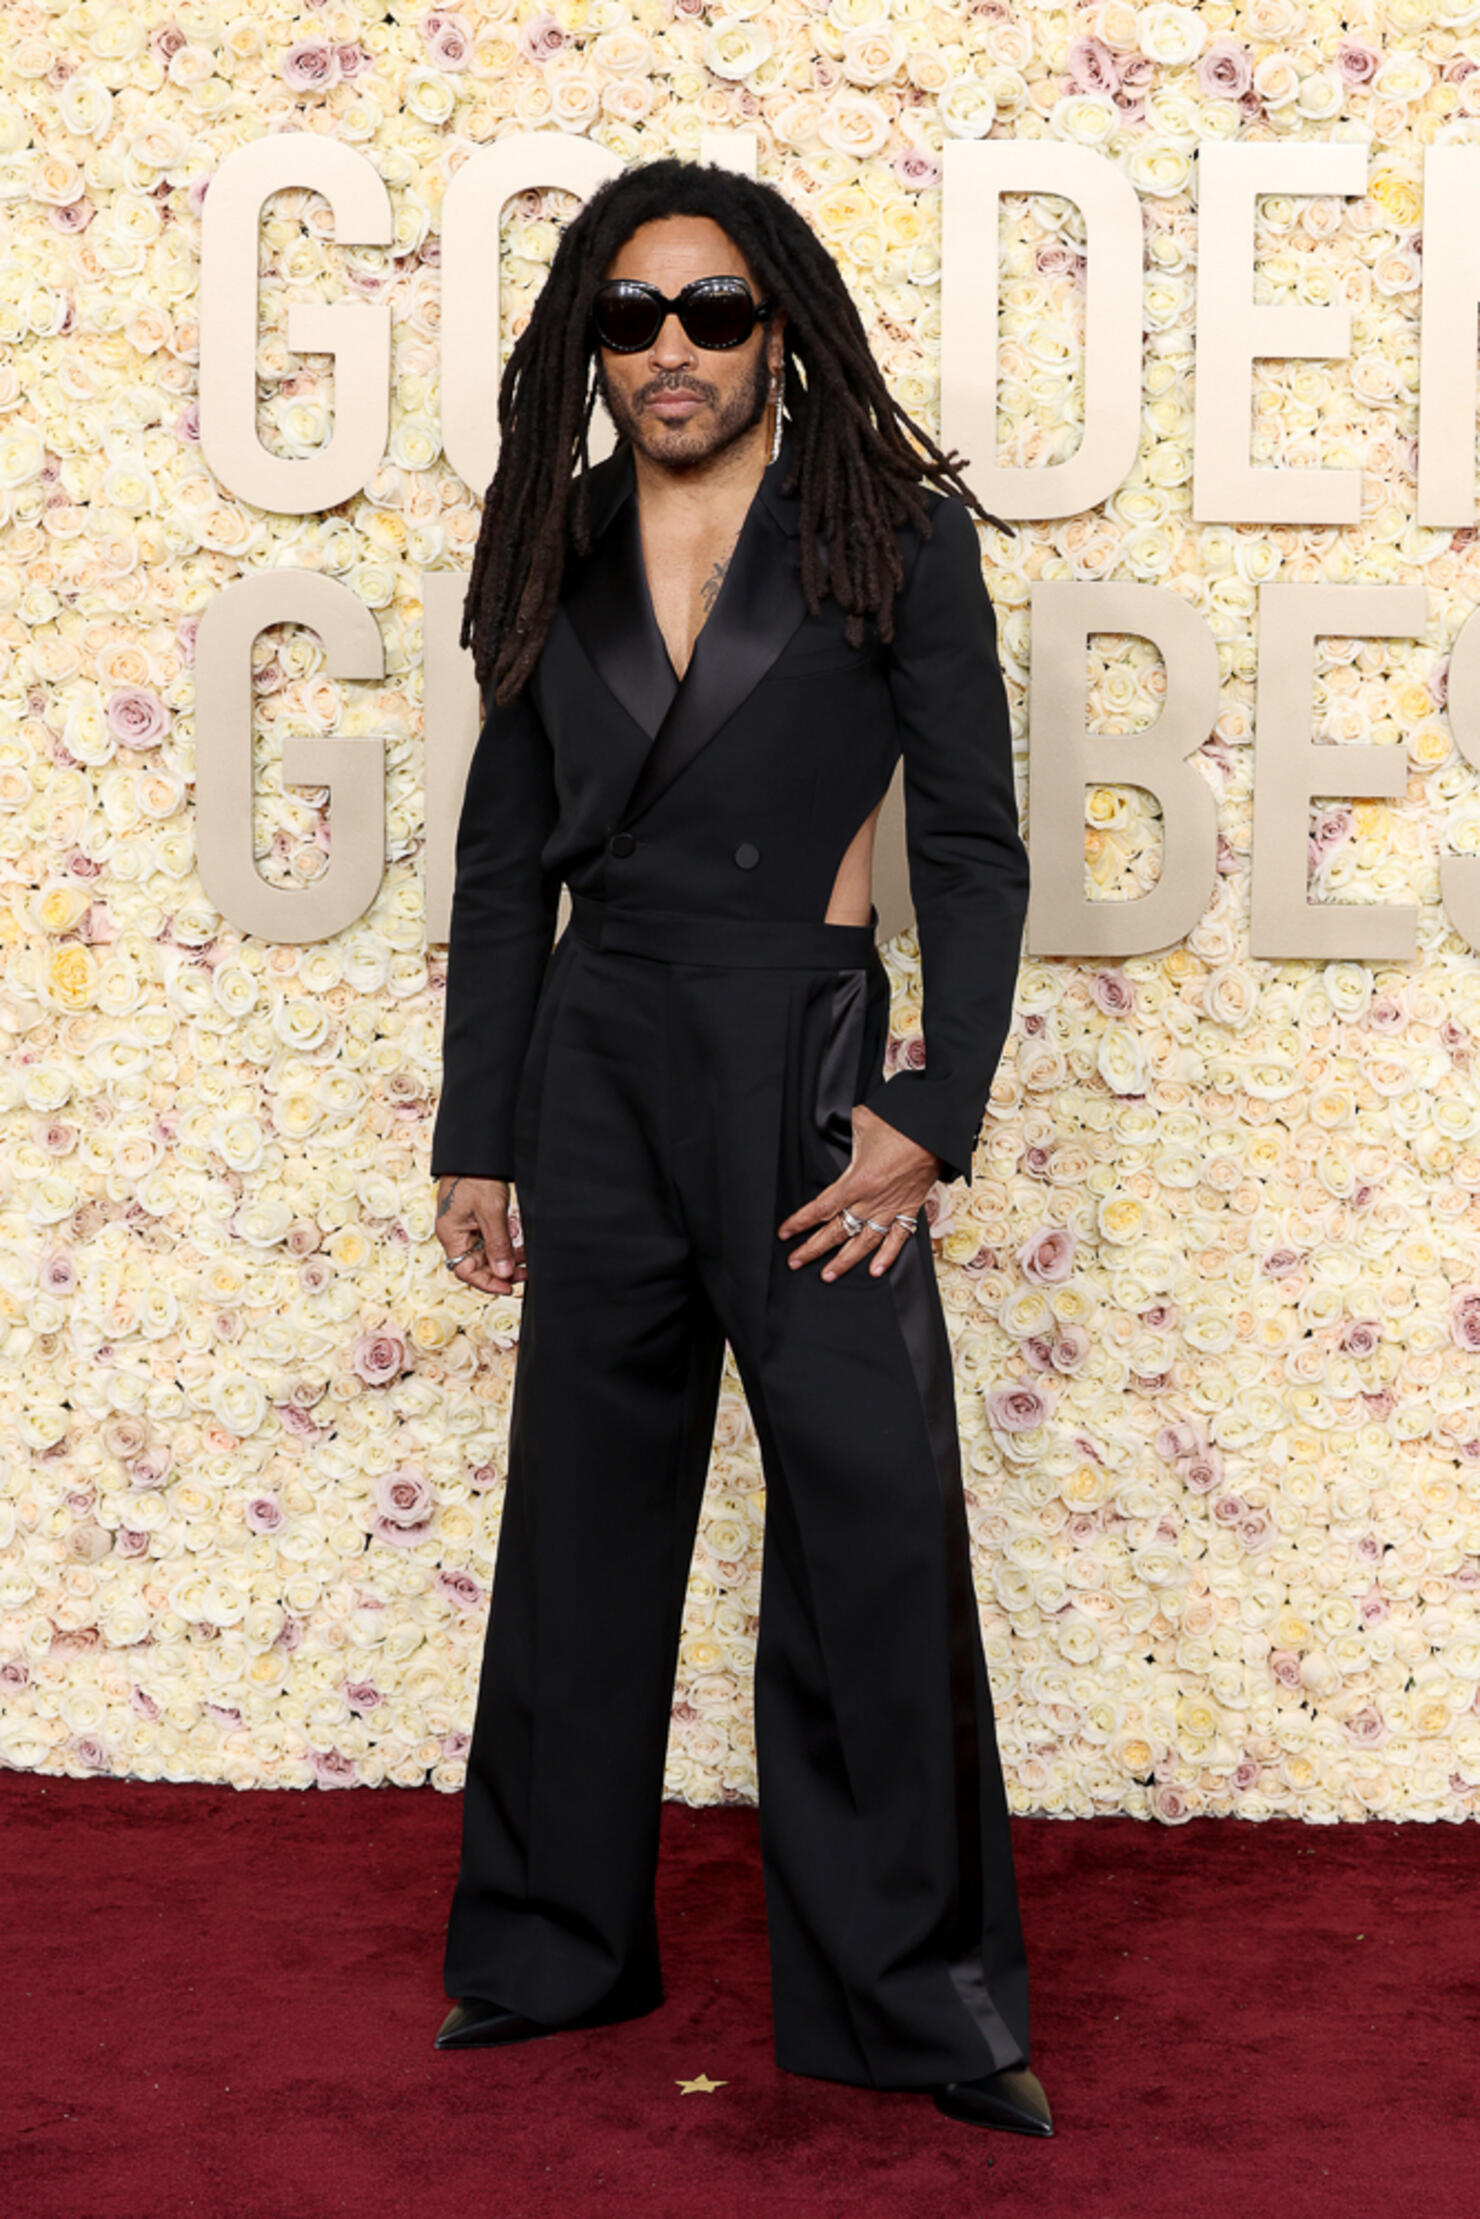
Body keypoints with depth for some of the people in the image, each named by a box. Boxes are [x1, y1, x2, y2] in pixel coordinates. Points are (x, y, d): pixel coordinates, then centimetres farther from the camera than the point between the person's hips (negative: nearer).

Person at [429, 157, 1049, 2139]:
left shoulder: (895, 537, -1)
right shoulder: (561, 559, 9)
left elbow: (974, 847, -3)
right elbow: (504, 870, 12)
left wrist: (935, 1116, -11)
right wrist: (473, 1139, 8)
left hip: (804, 1067, -3)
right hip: (597, 1071, 4)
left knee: (877, 1523, -3)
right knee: (582, 1516, 10)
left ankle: (917, 1998, 11)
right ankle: (555, 1952, 26)